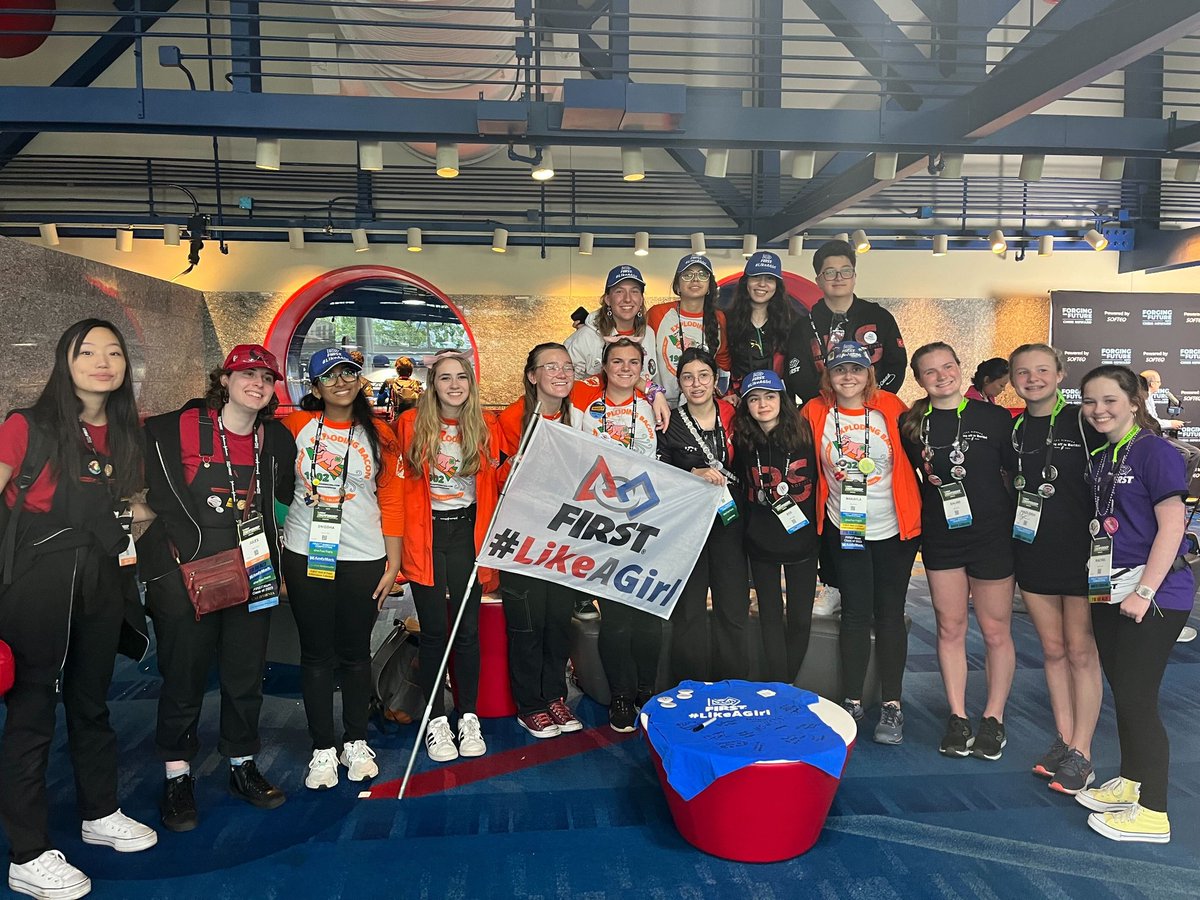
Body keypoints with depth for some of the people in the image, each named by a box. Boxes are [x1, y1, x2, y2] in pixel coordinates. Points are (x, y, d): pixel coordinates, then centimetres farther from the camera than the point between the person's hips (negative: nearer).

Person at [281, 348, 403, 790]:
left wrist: (393, 564, -1)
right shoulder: (296, 427, 2)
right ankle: (323, 748, 20)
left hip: (363, 559, 0)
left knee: (355, 652, 10)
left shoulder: (378, 435, 2)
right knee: (317, 653, 7)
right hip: (305, 556, 0)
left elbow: (392, 502, 2)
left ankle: (355, 742, 26)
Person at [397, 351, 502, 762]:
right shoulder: (411, 424, -1)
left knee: (467, 629, 5)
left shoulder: (487, 427, 3)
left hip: (467, 533, 1)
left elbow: (494, 486, 8)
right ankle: (436, 720, 18)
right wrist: (398, 541, -7)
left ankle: (468, 718, 19)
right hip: (425, 535, -1)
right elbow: (398, 484, -1)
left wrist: (492, 539, 2)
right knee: (433, 630, 4)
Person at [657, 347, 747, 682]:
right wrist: (694, 474, -18)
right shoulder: (670, 425, -1)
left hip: (729, 523, 2)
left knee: (734, 610, 4)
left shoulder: (733, 417, 5)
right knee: (688, 611, 3)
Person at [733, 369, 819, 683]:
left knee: (800, 618, 7)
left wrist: (819, 528, -2)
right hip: (760, 542, 1)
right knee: (771, 616, 9)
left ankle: (788, 684, 24)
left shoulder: (804, 434, -8)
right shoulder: (742, 441, -5)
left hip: (802, 538, -1)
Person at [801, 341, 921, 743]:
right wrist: (818, 515, 2)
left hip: (893, 528, -1)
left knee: (890, 612, 4)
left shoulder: (891, 408, -6)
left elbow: (912, 459, 2)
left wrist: (917, 514, 1)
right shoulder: (815, 412, -4)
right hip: (844, 529, 1)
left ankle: (892, 706, 13)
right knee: (855, 612, 5)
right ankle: (852, 702, 15)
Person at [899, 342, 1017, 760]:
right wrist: (916, 518, 4)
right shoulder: (912, 424, 2)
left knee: (996, 630, 7)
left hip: (991, 537, -2)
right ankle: (957, 717, 21)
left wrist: (1015, 523, -2)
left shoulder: (995, 417, -4)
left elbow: (1018, 473, 2)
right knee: (950, 627, 9)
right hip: (940, 539, 2)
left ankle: (994, 718, 22)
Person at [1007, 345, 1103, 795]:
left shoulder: (1084, 421, -7)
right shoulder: (1013, 429, 6)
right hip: (1032, 552, 4)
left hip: (1081, 553, -4)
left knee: (1081, 652, 3)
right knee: (1053, 650, 13)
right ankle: (1064, 741, 24)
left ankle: (1081, 754, 13)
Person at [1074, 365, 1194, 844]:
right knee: (1122, 692, 16)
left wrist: (1143, 591, -19)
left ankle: (1152, 814, 9)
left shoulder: (1154, 451, -11)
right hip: (1108, 592, 7)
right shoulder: (1097, 458, 11)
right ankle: (1130, 782, 32)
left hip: (1153, 595, -7)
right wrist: (1097, 585, 11)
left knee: (1137, 698, -4)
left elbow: (1171, 525, -16)